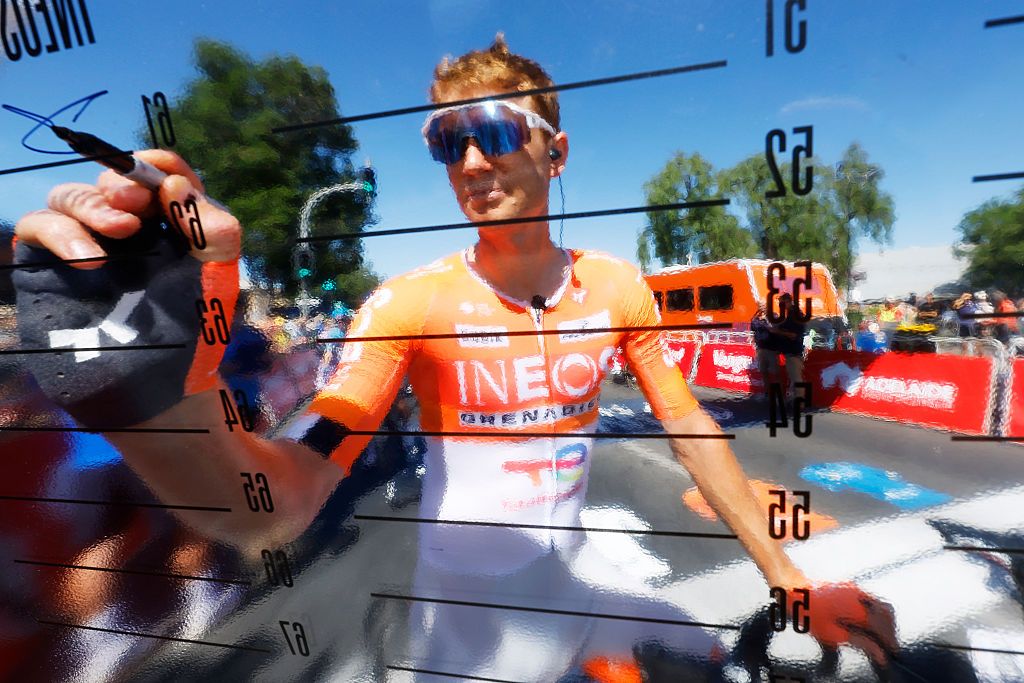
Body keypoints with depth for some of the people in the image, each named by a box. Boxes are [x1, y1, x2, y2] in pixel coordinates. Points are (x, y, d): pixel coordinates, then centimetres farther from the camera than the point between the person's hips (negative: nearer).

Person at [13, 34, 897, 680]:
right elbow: (275, 508, -30)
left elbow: (693, 431, -4)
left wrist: (791, 578, -3)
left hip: (568, 584, 3)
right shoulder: (411, 304, -23)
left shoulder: (618, 287, -13)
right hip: (460, 601, -2)